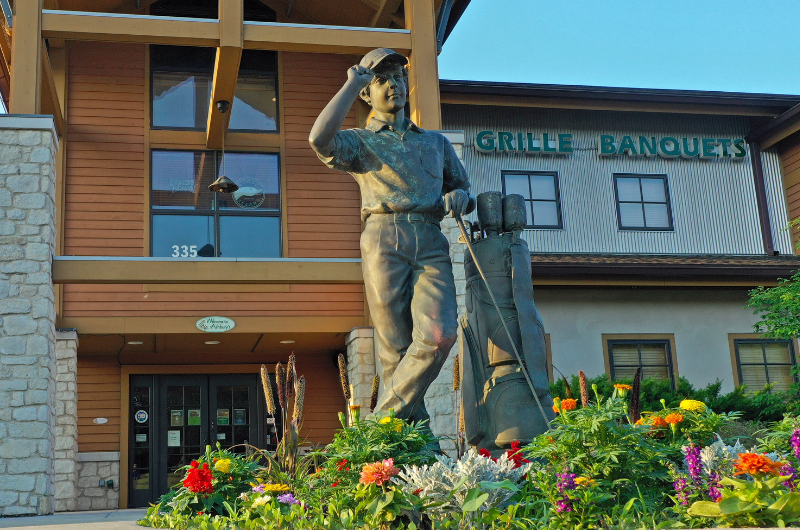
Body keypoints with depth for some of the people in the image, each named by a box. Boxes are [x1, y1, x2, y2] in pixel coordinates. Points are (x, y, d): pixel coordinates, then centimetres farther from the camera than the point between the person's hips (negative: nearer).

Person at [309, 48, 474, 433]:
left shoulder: (436, 142, 29)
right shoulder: (360, 141, 16)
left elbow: (463, 187, 33)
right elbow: (320, 139, -7)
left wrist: (460, 196, 6)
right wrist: (352, 84, 3)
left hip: (431, 245, 3)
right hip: (384, 240, -2)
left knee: (439, 334, -19)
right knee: (396, 345, -6)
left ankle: (386, 418, -7)